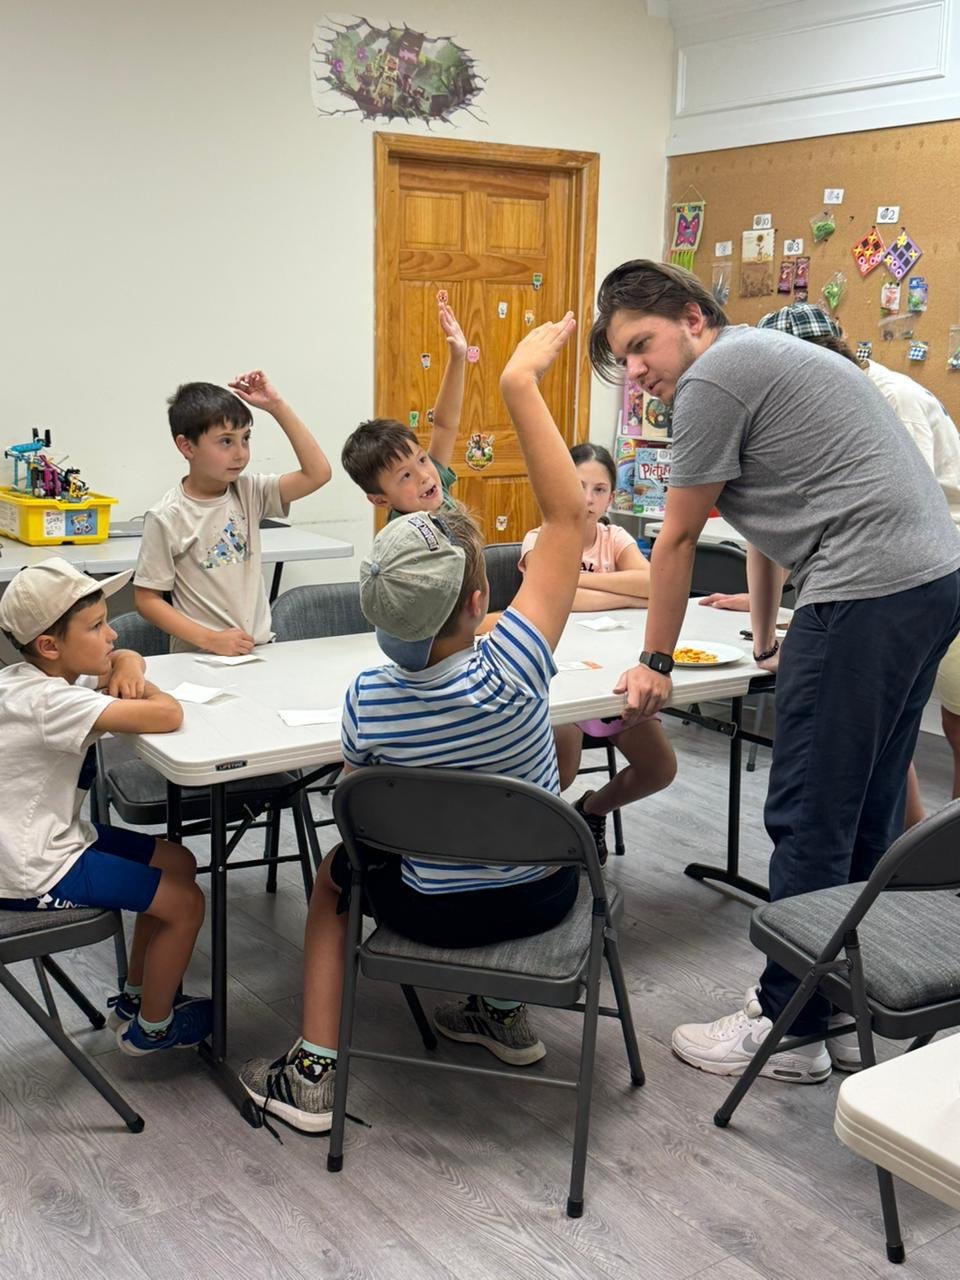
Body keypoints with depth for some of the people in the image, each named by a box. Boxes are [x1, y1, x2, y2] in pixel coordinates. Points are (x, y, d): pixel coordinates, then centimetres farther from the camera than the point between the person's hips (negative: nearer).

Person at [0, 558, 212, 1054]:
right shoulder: (50, 702, -30)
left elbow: (122, 657, 16)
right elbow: (167, 716, -38)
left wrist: (128, 667, -9)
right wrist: (143, 692, -14)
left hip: (49, 837, 10)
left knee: (178, 863, 18)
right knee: (184, 902, -3)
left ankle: (135, 998, 32)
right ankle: (151, 1027, 20)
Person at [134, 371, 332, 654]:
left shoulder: (249, 493, 6)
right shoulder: (166, 518, -6)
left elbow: (318, 473, -2)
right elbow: (146, 599, -4)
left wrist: (276, 406, -4)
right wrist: (210, 640, -15)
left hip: (260, 647, 3)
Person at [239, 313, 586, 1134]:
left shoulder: (367, 703, -22)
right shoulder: (510, 669, -28)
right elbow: (568, 516, -26)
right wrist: (521, 383, -27)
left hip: (434, 909, 0)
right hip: (541, 897, 1)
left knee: (336, 867, 29)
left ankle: (312, 1073, 25)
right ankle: (502, 1008, 40)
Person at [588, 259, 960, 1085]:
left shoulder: (715, 377, -7)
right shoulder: (762, 358, 24)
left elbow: (679, 539, -2)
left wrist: (655, 663, 7)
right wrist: (767, 643, 39)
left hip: (868, 592, -11)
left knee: (809, 823, -3)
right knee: (867, 815, 16)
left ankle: (789, 1028, 8)